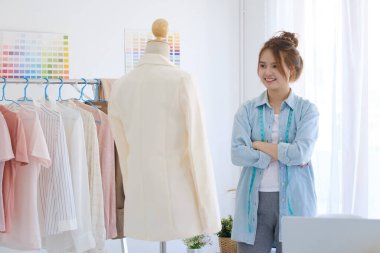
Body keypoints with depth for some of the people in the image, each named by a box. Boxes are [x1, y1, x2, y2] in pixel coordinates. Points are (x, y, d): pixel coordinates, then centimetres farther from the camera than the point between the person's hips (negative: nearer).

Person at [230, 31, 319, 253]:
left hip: (293, 203, -1)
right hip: (254, 202, 1)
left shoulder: (307, 110, 2)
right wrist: (282, 154, -11)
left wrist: (259, 145, -6)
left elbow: (301, 153, -12)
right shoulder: (248, 110, 6)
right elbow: (237, 154, -7)